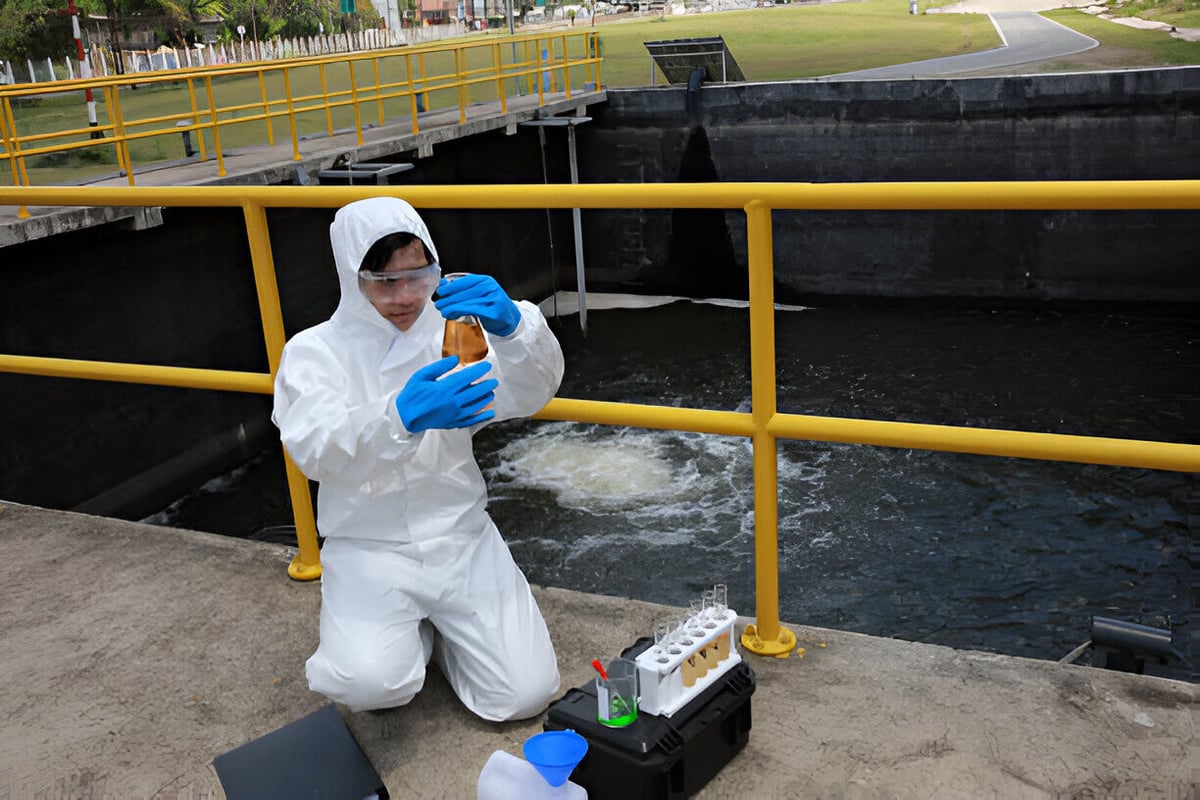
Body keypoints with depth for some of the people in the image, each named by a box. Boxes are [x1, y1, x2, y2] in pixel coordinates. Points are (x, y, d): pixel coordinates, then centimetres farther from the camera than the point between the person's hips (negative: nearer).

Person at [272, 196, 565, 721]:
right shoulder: (314, 351, -3)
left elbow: (531, 393, -13)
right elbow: (315, 453, -21)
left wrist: (512, 326, -35)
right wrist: (402, 416, -41)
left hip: (460, 540, 2)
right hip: (368, 548, -1)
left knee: (526, 695, -10)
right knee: (370, 682, -26)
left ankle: (438, 625, 19)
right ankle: (414, 633, 9)